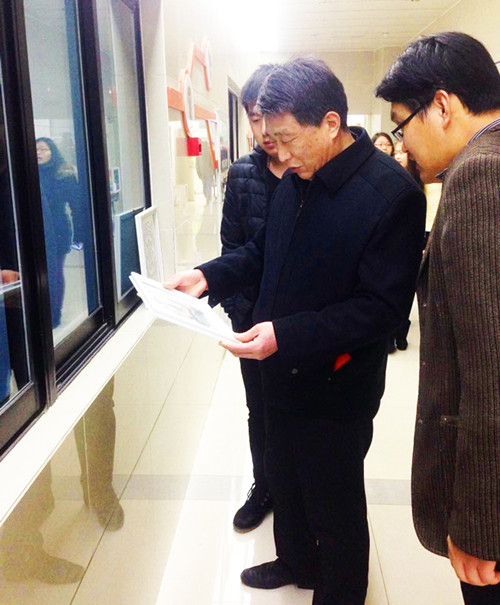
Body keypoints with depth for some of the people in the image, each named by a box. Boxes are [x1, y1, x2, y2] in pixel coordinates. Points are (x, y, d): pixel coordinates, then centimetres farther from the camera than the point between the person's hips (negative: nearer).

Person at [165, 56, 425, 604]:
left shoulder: (391, 193, -23)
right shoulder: (296, 179, 0)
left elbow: (385, 304, -25)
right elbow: (262, 251, 12)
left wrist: (288, 334, -31)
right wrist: (210, 276, -5)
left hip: (336, 388, -7)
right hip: (281, 372, 8)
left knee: (334, 507, 15)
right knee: (283, 478, 27)